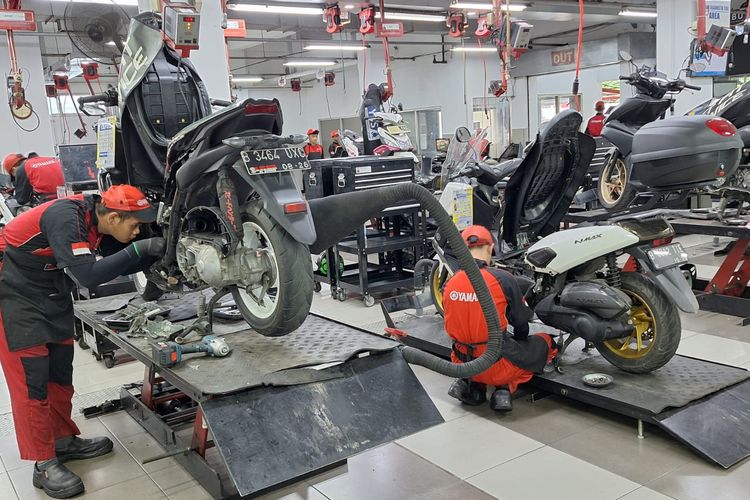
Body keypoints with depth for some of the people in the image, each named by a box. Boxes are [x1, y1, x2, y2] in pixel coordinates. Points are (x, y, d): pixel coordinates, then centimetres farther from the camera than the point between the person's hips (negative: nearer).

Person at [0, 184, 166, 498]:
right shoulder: (66, 217, -30)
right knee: (31, 378, -6)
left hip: (52, 291, 8)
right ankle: (45, 464, 2)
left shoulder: (102, 221, -5)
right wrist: (138, 248, -35)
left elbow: (123, 266, 5)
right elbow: (88, 275, -37)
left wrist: (157, 253, -10)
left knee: (61, 372, 12)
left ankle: (64, 440, 26)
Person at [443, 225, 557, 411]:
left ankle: (473, 384, 11)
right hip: (497, 364, -5)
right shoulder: (503, 279, -15)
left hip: (463, 363, 5)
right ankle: (505, 388, 3)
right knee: (546, 341, 18)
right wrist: (519, 341, 23)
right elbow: (521, 322, -1)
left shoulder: (450, 284, -3)